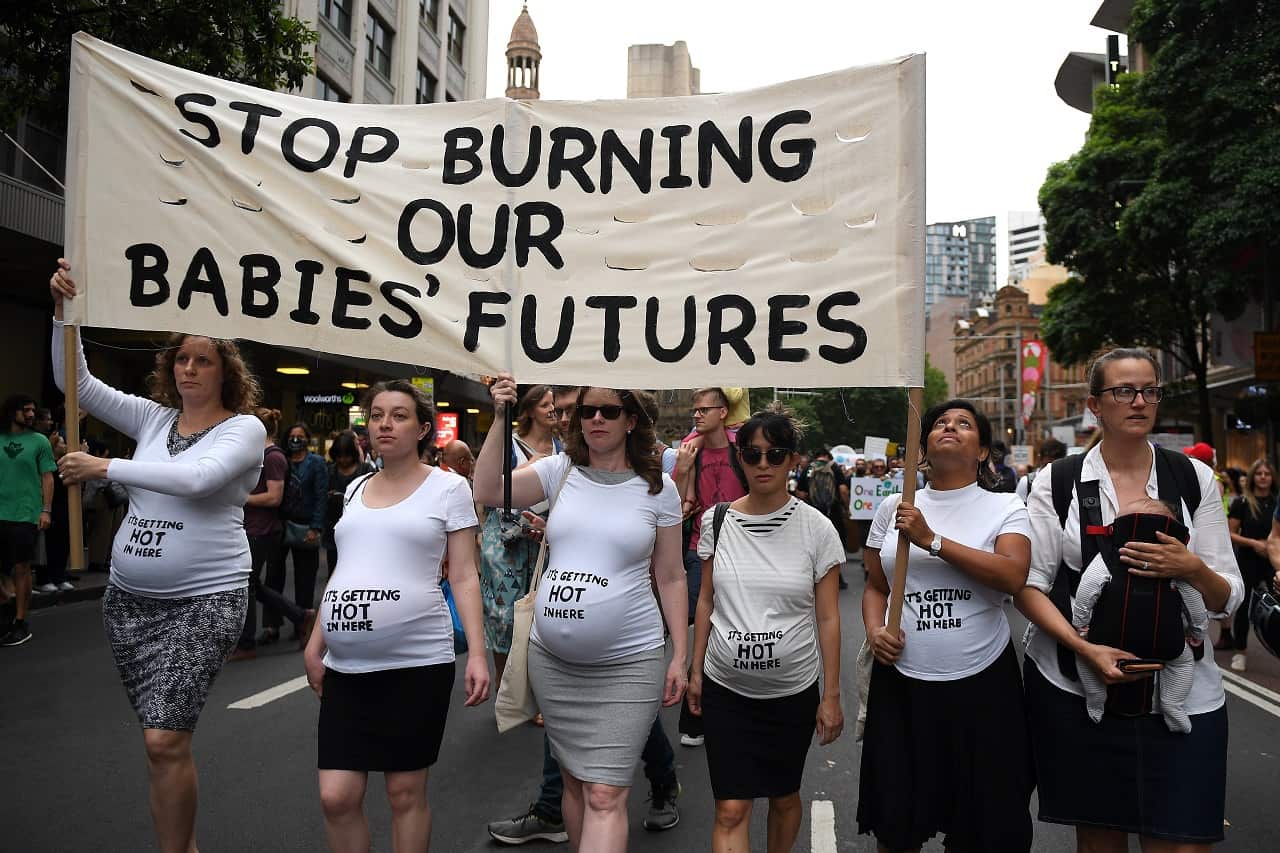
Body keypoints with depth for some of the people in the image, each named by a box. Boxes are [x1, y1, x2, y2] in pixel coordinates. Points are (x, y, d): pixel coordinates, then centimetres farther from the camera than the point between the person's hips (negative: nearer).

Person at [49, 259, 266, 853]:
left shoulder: (243, 428, -7)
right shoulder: (153, 417, 10)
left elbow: (196, 478, -24)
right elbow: (77, 384, 7)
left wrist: (105, 466, -18)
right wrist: (62, 310, -4)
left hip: (203, 601, -6)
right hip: (129, 599, 6)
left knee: (164, 741, -10)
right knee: (165, 736, 13)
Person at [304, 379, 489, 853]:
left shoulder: (447, 487, -1)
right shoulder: (355, 488, 14)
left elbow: (463, 577, -3)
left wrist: (476, 653, -11)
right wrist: (314, 644, 16)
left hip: (417, 660, -4)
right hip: (345, 664, 5)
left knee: (405, 792, 6)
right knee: (337, 797, 4)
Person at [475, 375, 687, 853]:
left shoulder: (658, 488, 0)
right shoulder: (560, 471, 4)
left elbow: (670, 578, 4)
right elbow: (487, 492, -8)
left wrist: (680, 656, 2)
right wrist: (501, 419, -15)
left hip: (627, 662, -3)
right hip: (552, 658, 3)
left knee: (605, 795, -5)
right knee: (574, 782, 17)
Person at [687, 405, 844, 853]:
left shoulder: (816, 528, -8)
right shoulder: (716, 521, -3)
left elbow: (827, 617, -4)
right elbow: (706, 601, 6)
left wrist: (832, 695, -3)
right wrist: (695, 671, 8)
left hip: (793, 690, 0)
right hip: (725, 689, 1)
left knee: (784, 797, 17)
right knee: (730, 809, -1)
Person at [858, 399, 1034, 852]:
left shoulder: (1004, 507, 1)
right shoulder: (892, 506, 8)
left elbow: (1013, 576, -17)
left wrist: (931, 540, -19)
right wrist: (875, 629, -6)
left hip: (981, 682, -1)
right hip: (902, 681, 2)